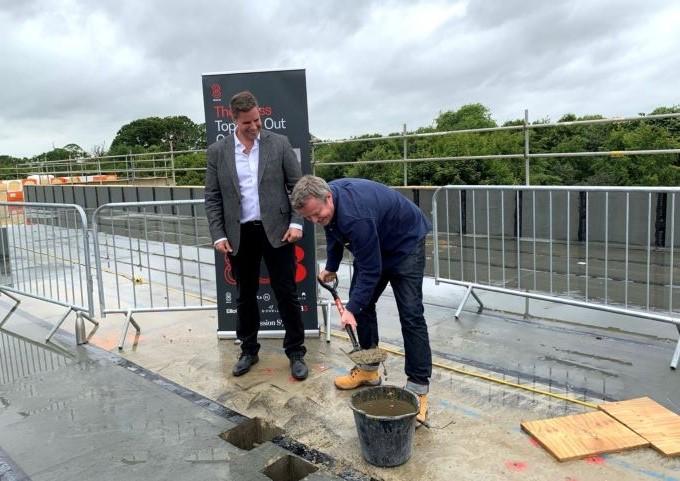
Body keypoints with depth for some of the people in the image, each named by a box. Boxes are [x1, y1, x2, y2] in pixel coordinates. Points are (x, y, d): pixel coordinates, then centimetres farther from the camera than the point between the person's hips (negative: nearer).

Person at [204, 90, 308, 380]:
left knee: (287, 294, 3)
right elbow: (212, 198, 4)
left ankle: (296, 353, 16)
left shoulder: (279, 143, 0)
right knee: (245, 296, 13)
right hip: (240, 234, 2)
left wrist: (296, 222, -10)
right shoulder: (217, 151, 3)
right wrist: (218, 235, -5)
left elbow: (298, 186, 1)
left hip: (276, 230, -1)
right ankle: (248, 350, 29)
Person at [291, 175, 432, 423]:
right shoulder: (326, 201, -13)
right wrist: (330, 266, 12)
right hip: (372, 244, 9)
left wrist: (351, 309, -29)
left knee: (410, 314, -14)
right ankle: (369, 369, 19)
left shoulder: (355, 215, -39)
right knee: (362, 302, 7)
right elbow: (333, 232, 10)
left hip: (406, 242, -8)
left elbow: (370, 270, -32)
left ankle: (418, 388, -10)